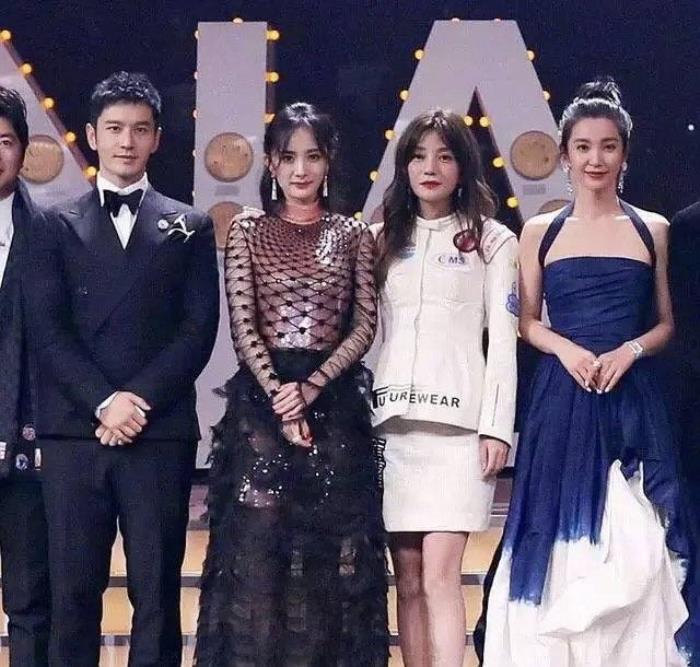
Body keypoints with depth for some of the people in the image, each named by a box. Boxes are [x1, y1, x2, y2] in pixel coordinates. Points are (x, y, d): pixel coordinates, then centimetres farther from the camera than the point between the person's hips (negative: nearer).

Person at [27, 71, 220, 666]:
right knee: (73, 592, 1)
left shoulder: (189, 227, 12)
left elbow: (199, 328, 3)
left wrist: (140, 399, -9)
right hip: (74, 432, 0)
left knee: (157, 592, 0)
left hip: (161, 434, 0)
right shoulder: (59, 226, 12)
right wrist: (103, 402, -10)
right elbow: (48, 329, 3)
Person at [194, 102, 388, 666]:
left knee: (330, 555, 2)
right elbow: (242, 326, -1)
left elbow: (364, 326, 2)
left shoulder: (354, 236, 8)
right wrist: (278, 394, -12)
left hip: (335, 402, 1)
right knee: (255, 549, -3)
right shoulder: (247, 232, 7)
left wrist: (311, 387, -11)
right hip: (260, 399, -1)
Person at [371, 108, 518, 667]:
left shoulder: (492, 240, 6)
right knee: (408, 580, 4)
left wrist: (497, 427, -6)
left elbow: (503, 338, 2)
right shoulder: (383, 239, 15)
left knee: (440, 575, -12)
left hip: (457, 421, -3)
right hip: (392, 418, 3)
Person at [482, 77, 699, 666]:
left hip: (632, 400, 0)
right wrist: (565, 348, -10)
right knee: (560, 542, 1)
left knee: (634, 549, -3)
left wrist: (631, 350, -10)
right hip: (561, 399, 0)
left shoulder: (653, 230, 6)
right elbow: (527, 321, 10)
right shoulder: (540, 232, 6)